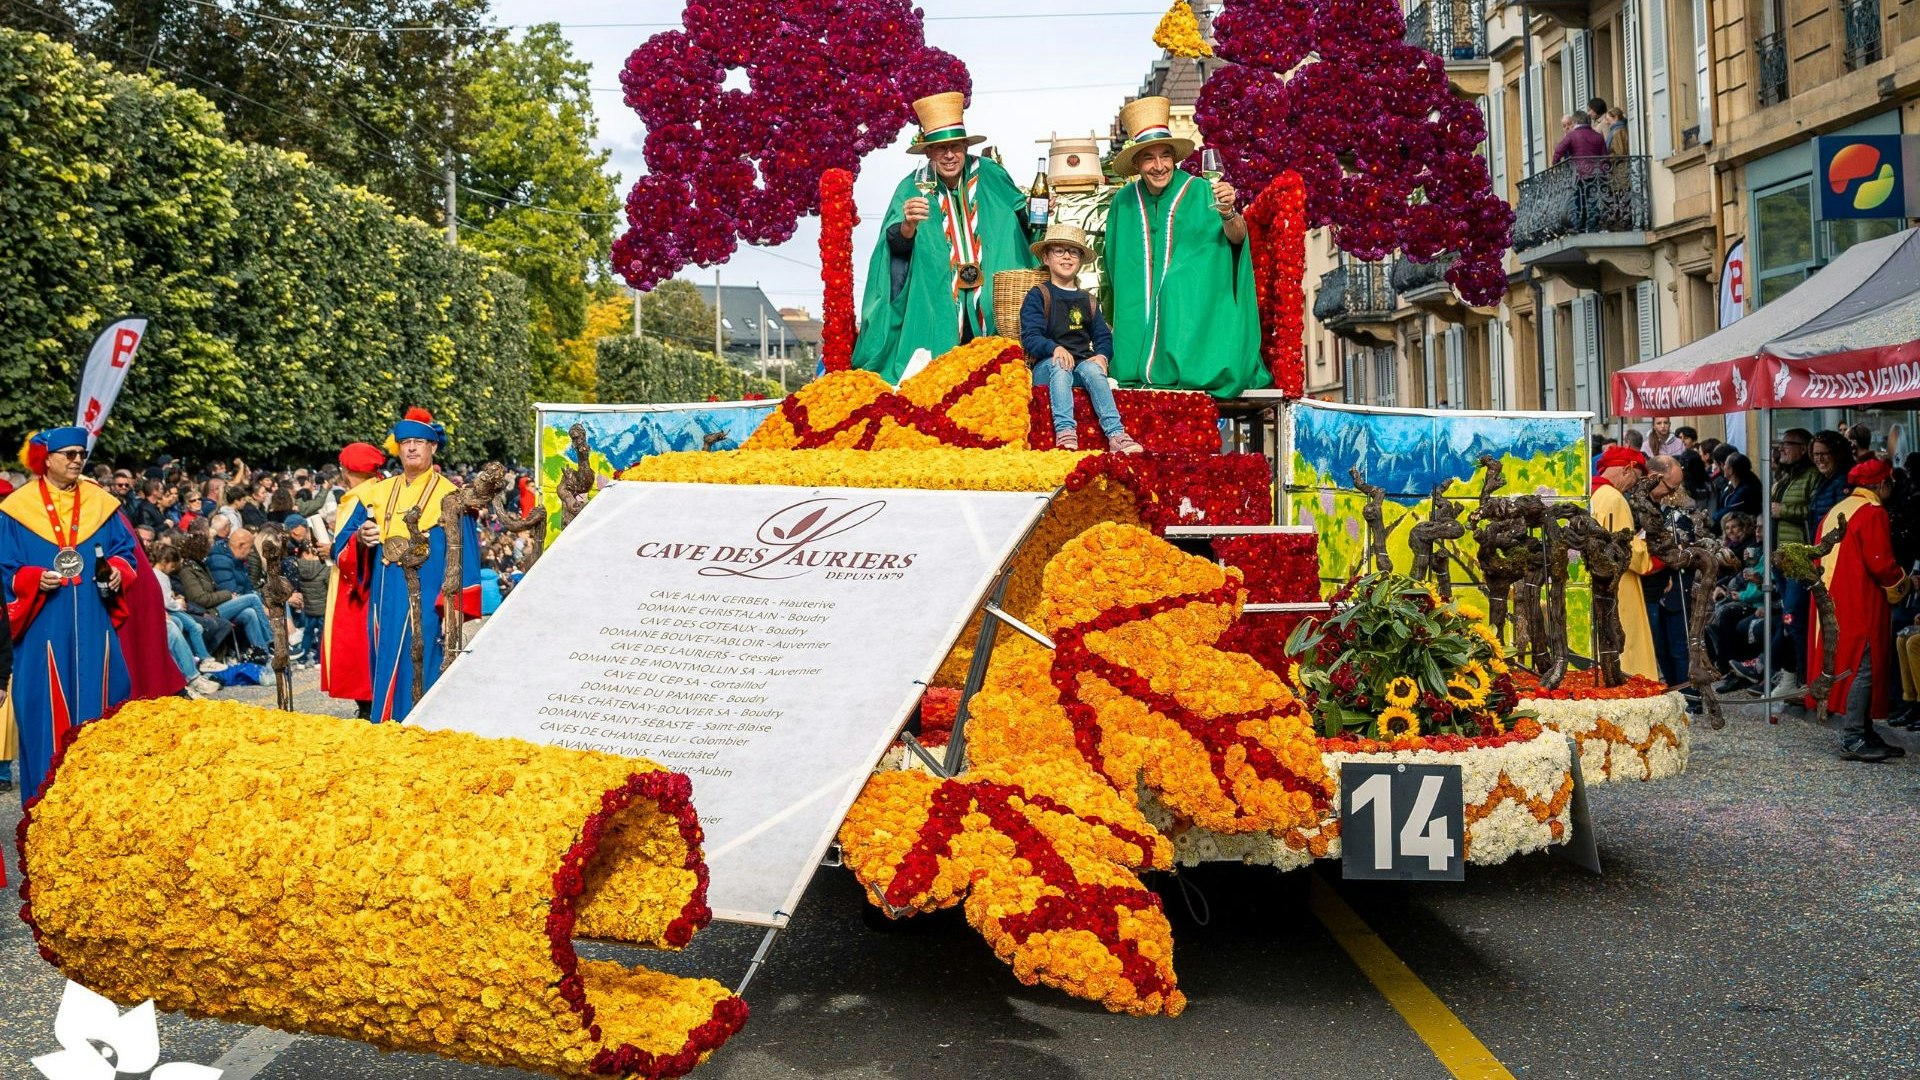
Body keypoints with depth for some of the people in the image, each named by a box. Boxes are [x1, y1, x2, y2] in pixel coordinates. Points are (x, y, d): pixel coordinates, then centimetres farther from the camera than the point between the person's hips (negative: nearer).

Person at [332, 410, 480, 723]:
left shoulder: (449, 496, -1)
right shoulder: (377, 493, 13)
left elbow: (464, 559, -6)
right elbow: (342, 547, 14)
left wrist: (453, 610, -13)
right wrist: (361, 539, -10)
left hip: (426, 603, -5)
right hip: (385, 602, 5)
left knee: (419, 673, -5)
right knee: (385, 673, 7)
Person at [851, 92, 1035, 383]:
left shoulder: (990, 176, 0)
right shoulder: (912, 188, -6)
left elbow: (1022, 218, 18)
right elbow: (896, 244, -20)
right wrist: (908, 224, -38)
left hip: (993, 306, 2)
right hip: (936, 306, -2)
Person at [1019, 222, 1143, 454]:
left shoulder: (1087, 301, 24)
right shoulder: (1038, 296, 8)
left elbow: (1103, 337, 15)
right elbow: (1030, 337, -7)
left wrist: (1102, 356, -10)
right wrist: (1055, 348, -28)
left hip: (1083, 363, 3)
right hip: (1047, 366, -3)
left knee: (1093, 369, -32)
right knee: (1059, 365, -37)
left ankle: (1116, 434, -48)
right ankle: (1065, 431, -53)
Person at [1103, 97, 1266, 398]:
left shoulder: (1200, 192, -8)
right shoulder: (1124, 202, 4)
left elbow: (1237, 238, -20)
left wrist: (1227, 212, -39)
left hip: (1189, 304, -3)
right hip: (1141, 313, 3)